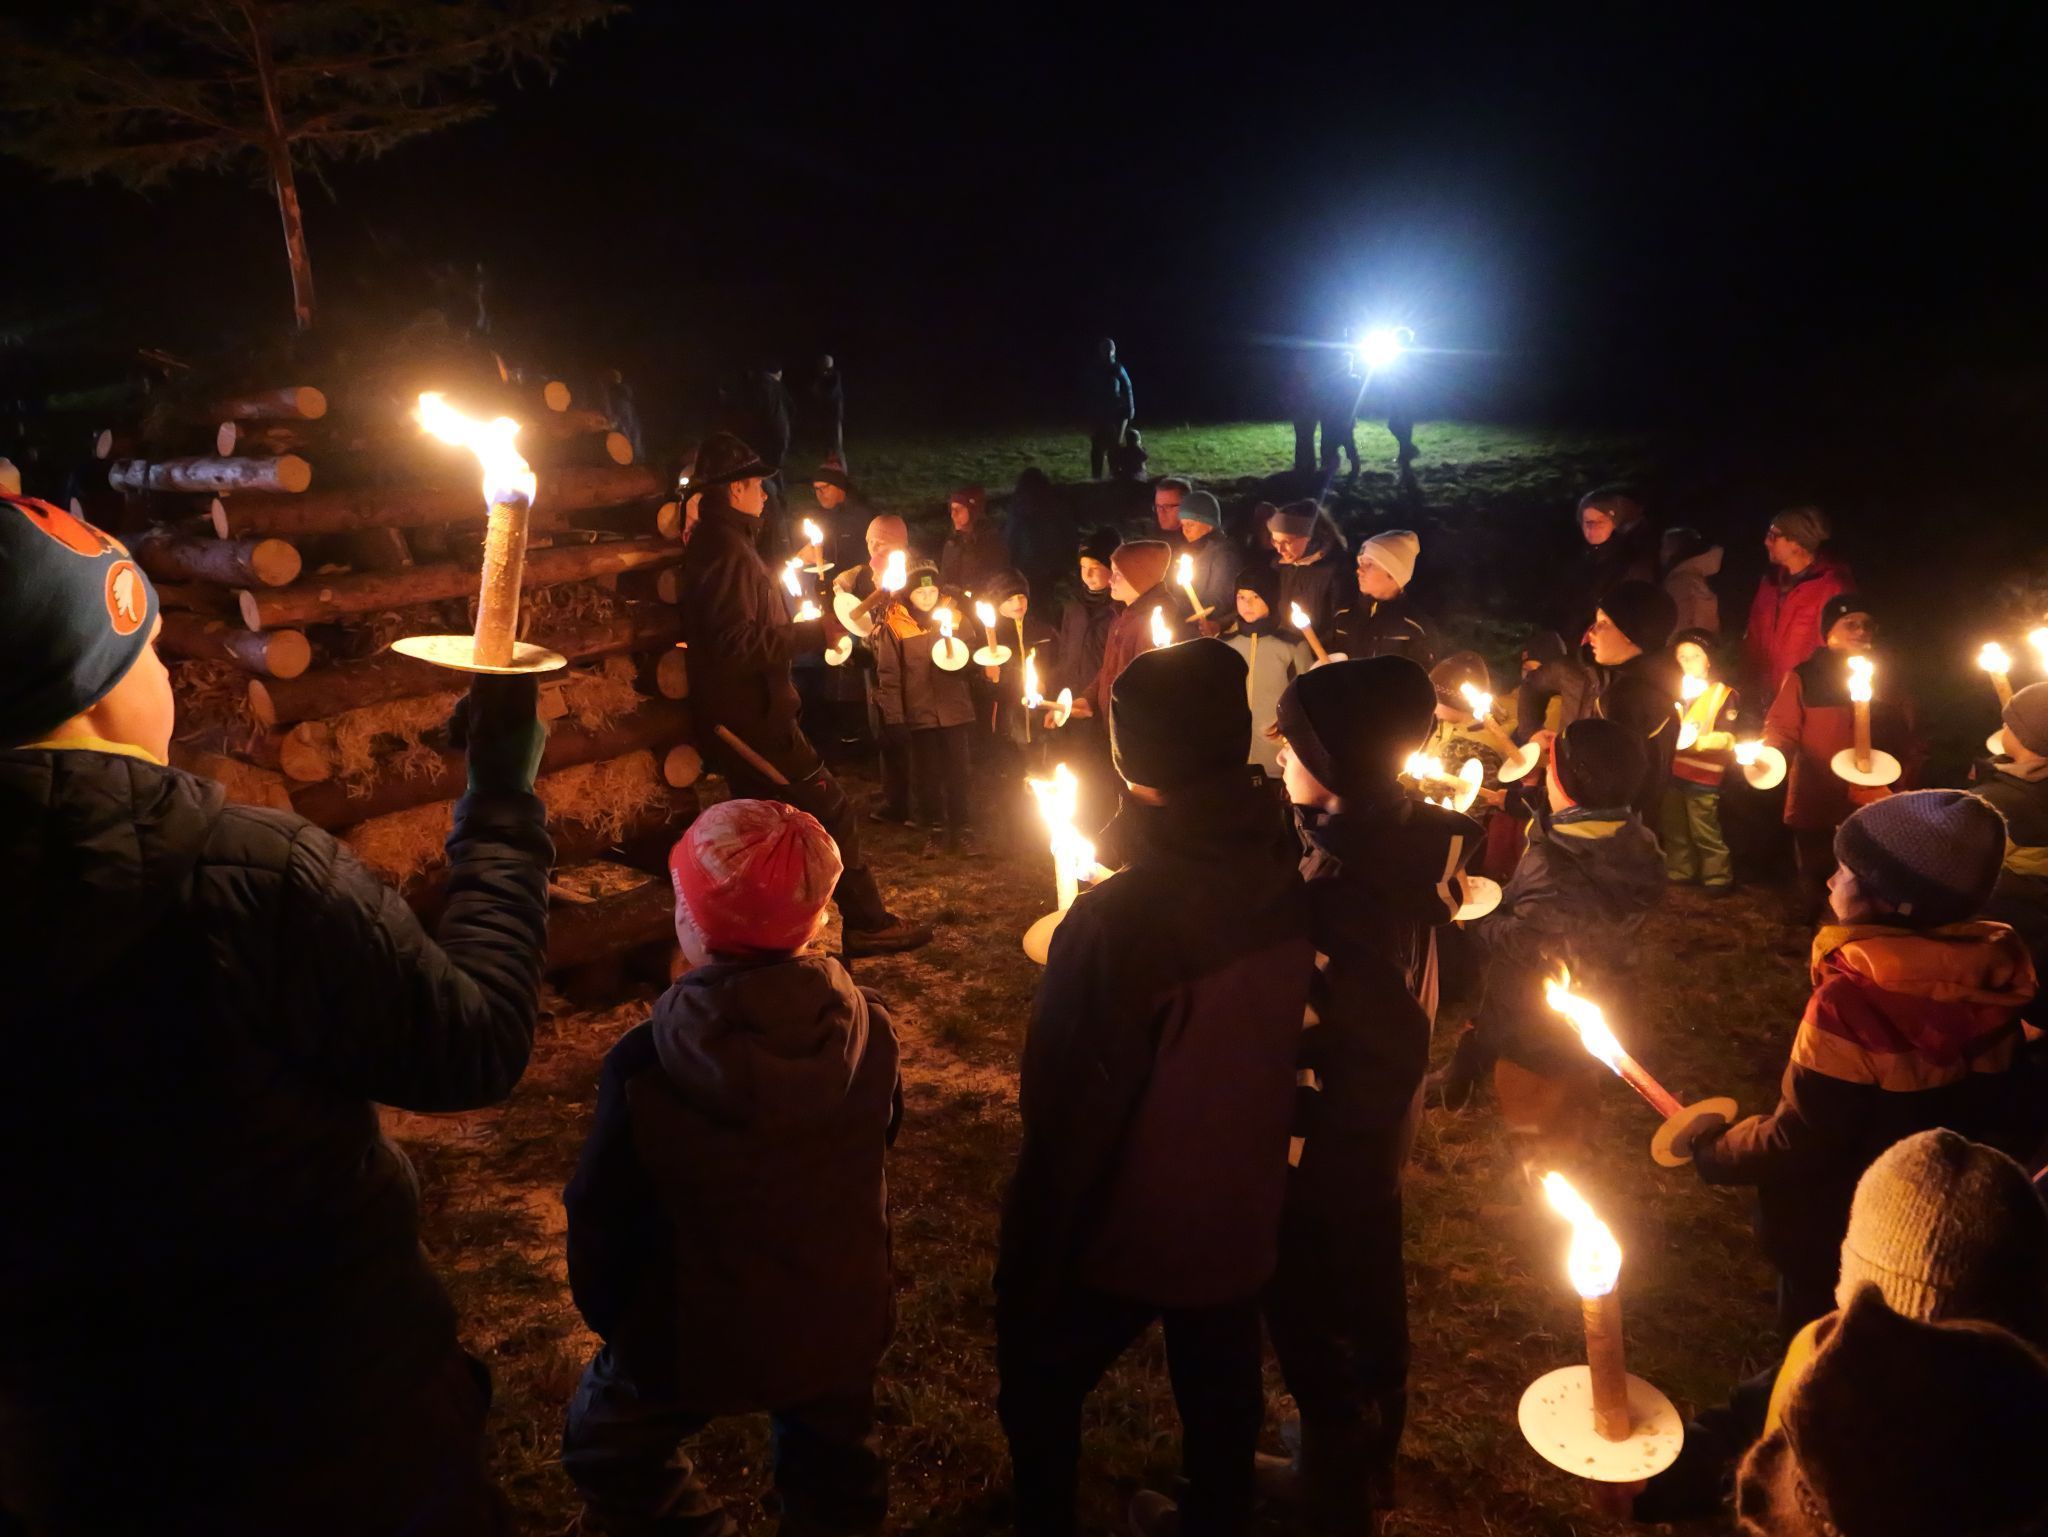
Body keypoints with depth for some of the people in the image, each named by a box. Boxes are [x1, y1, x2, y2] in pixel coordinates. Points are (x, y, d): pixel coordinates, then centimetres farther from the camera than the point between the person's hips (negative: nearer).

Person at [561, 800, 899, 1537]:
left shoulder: (644, 1066, -27)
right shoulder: (869, 1028, -17)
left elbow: (601, 1215, -15)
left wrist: (604, 1313, 6)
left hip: (695, 1331, -3)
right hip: (840, 1316, 3)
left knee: (608, 1453, 27)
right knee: (833, 1473, 29)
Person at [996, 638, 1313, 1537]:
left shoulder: (1118, 922, -32)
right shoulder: (1285, 883, -13)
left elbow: (1072, 1113, -24)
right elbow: (1269, 1040, 0)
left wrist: (1030, 1260, -10)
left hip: (1122, 1231, -5)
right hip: (1240, 1216, 5)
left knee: (1041, 1389, 21)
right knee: (1220, 1396, 26)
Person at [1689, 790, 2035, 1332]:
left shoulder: (1853, 998, -31)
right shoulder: (1995, 978, -11)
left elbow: (1800, 1141, -25)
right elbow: (2008, 1118, 2)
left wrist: (1714, 1150, -8)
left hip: (1837, 1235, -6)